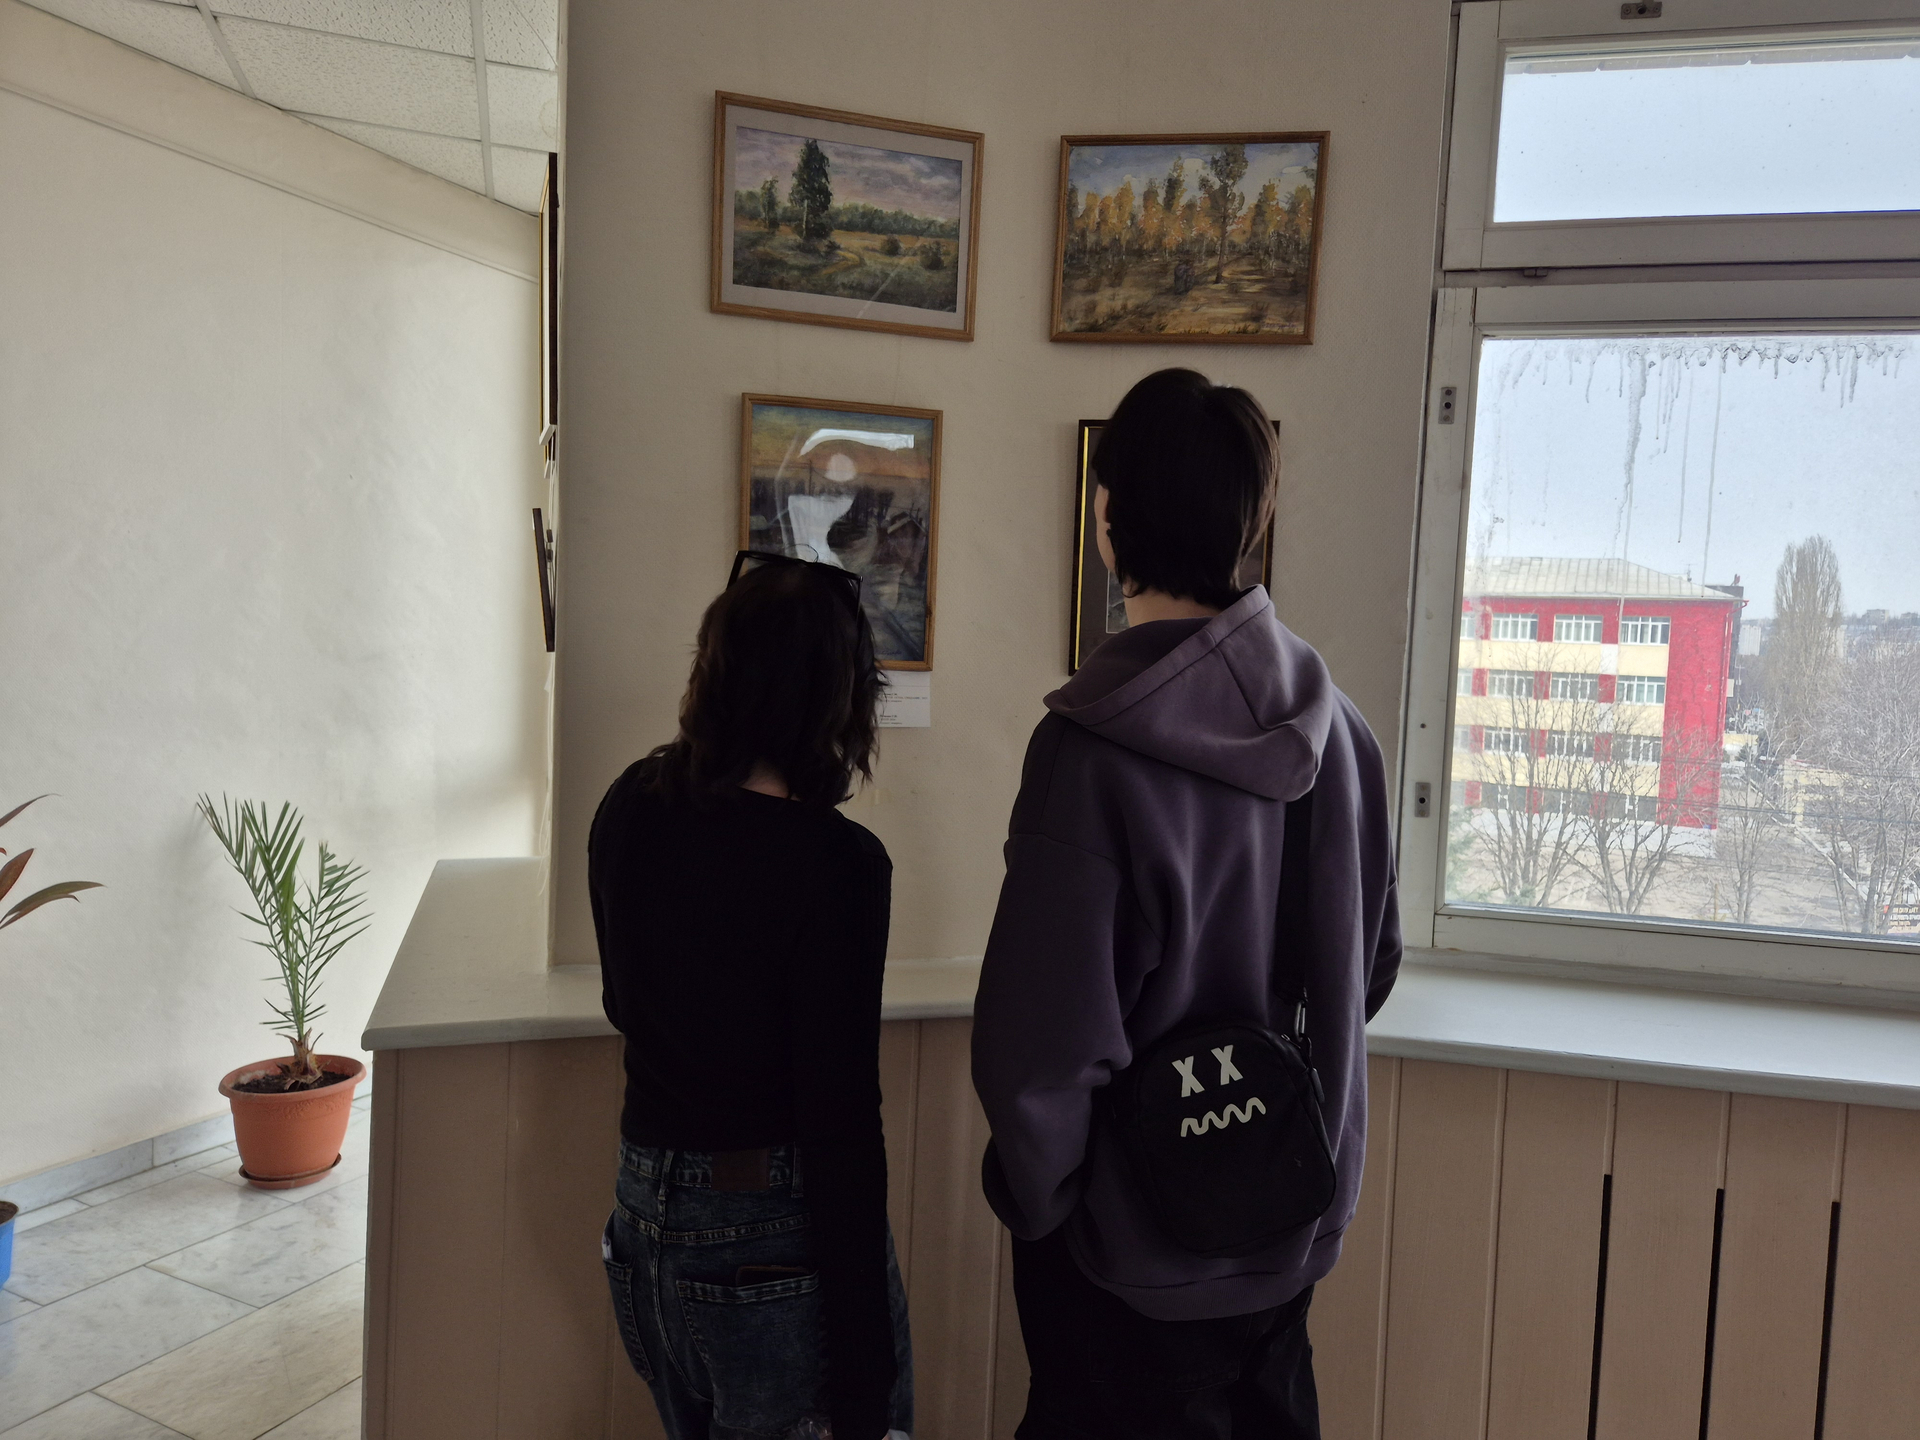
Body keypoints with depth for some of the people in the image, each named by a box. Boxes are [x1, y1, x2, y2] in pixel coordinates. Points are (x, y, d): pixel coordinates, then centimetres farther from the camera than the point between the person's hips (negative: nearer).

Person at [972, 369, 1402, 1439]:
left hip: (1138, 1254, -5)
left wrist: (1038, 1204, -8)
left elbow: (1042, 1044, -26)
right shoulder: (1336, 724, -8)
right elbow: (1376, 958, 5)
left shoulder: (1092, 749, -28)